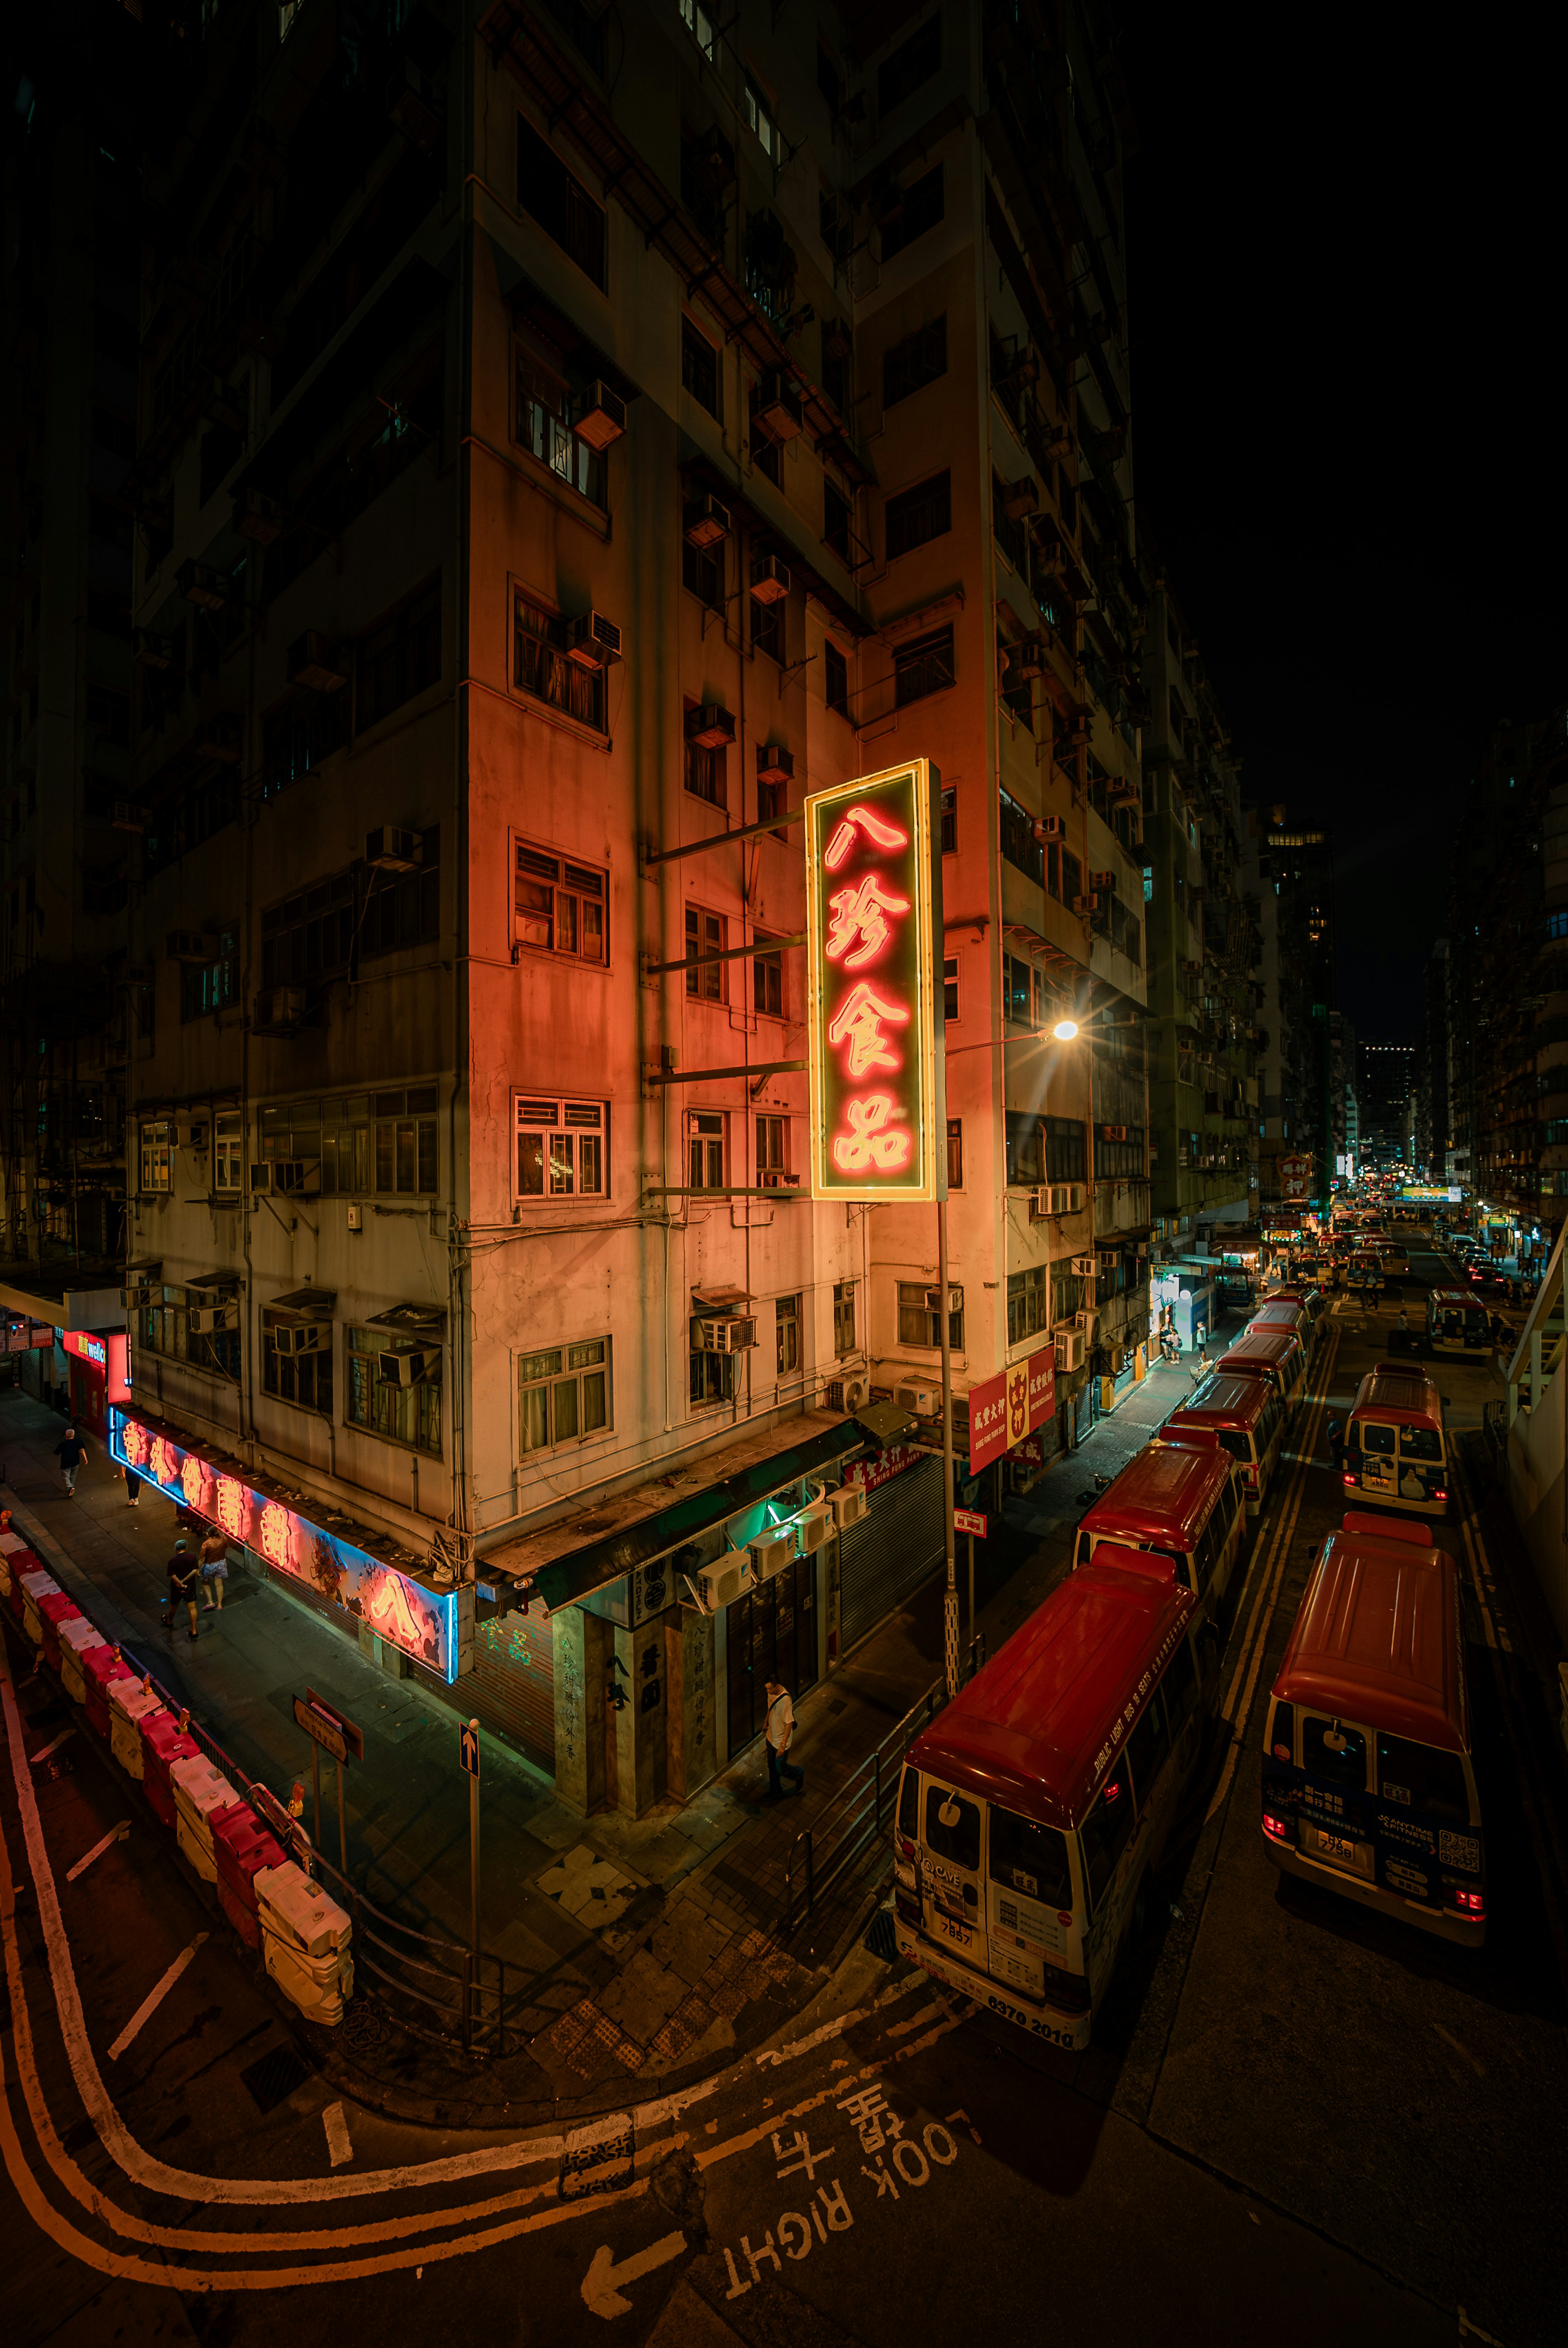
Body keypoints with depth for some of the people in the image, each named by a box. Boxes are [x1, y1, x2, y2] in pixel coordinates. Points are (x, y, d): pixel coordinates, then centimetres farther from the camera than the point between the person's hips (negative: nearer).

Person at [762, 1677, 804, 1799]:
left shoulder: (785, 1700, -35)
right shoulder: (772, 1693, -12)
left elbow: (790, 1724, -28)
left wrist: (783, 1745, -26)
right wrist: (766, 1722, 22)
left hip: (781, 1740, -7)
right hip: (771, 1737, 7)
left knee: (780, 1768, 12)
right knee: (772, 1766, 22)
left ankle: (799, 1774, 38)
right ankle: (775, 1791, 44)